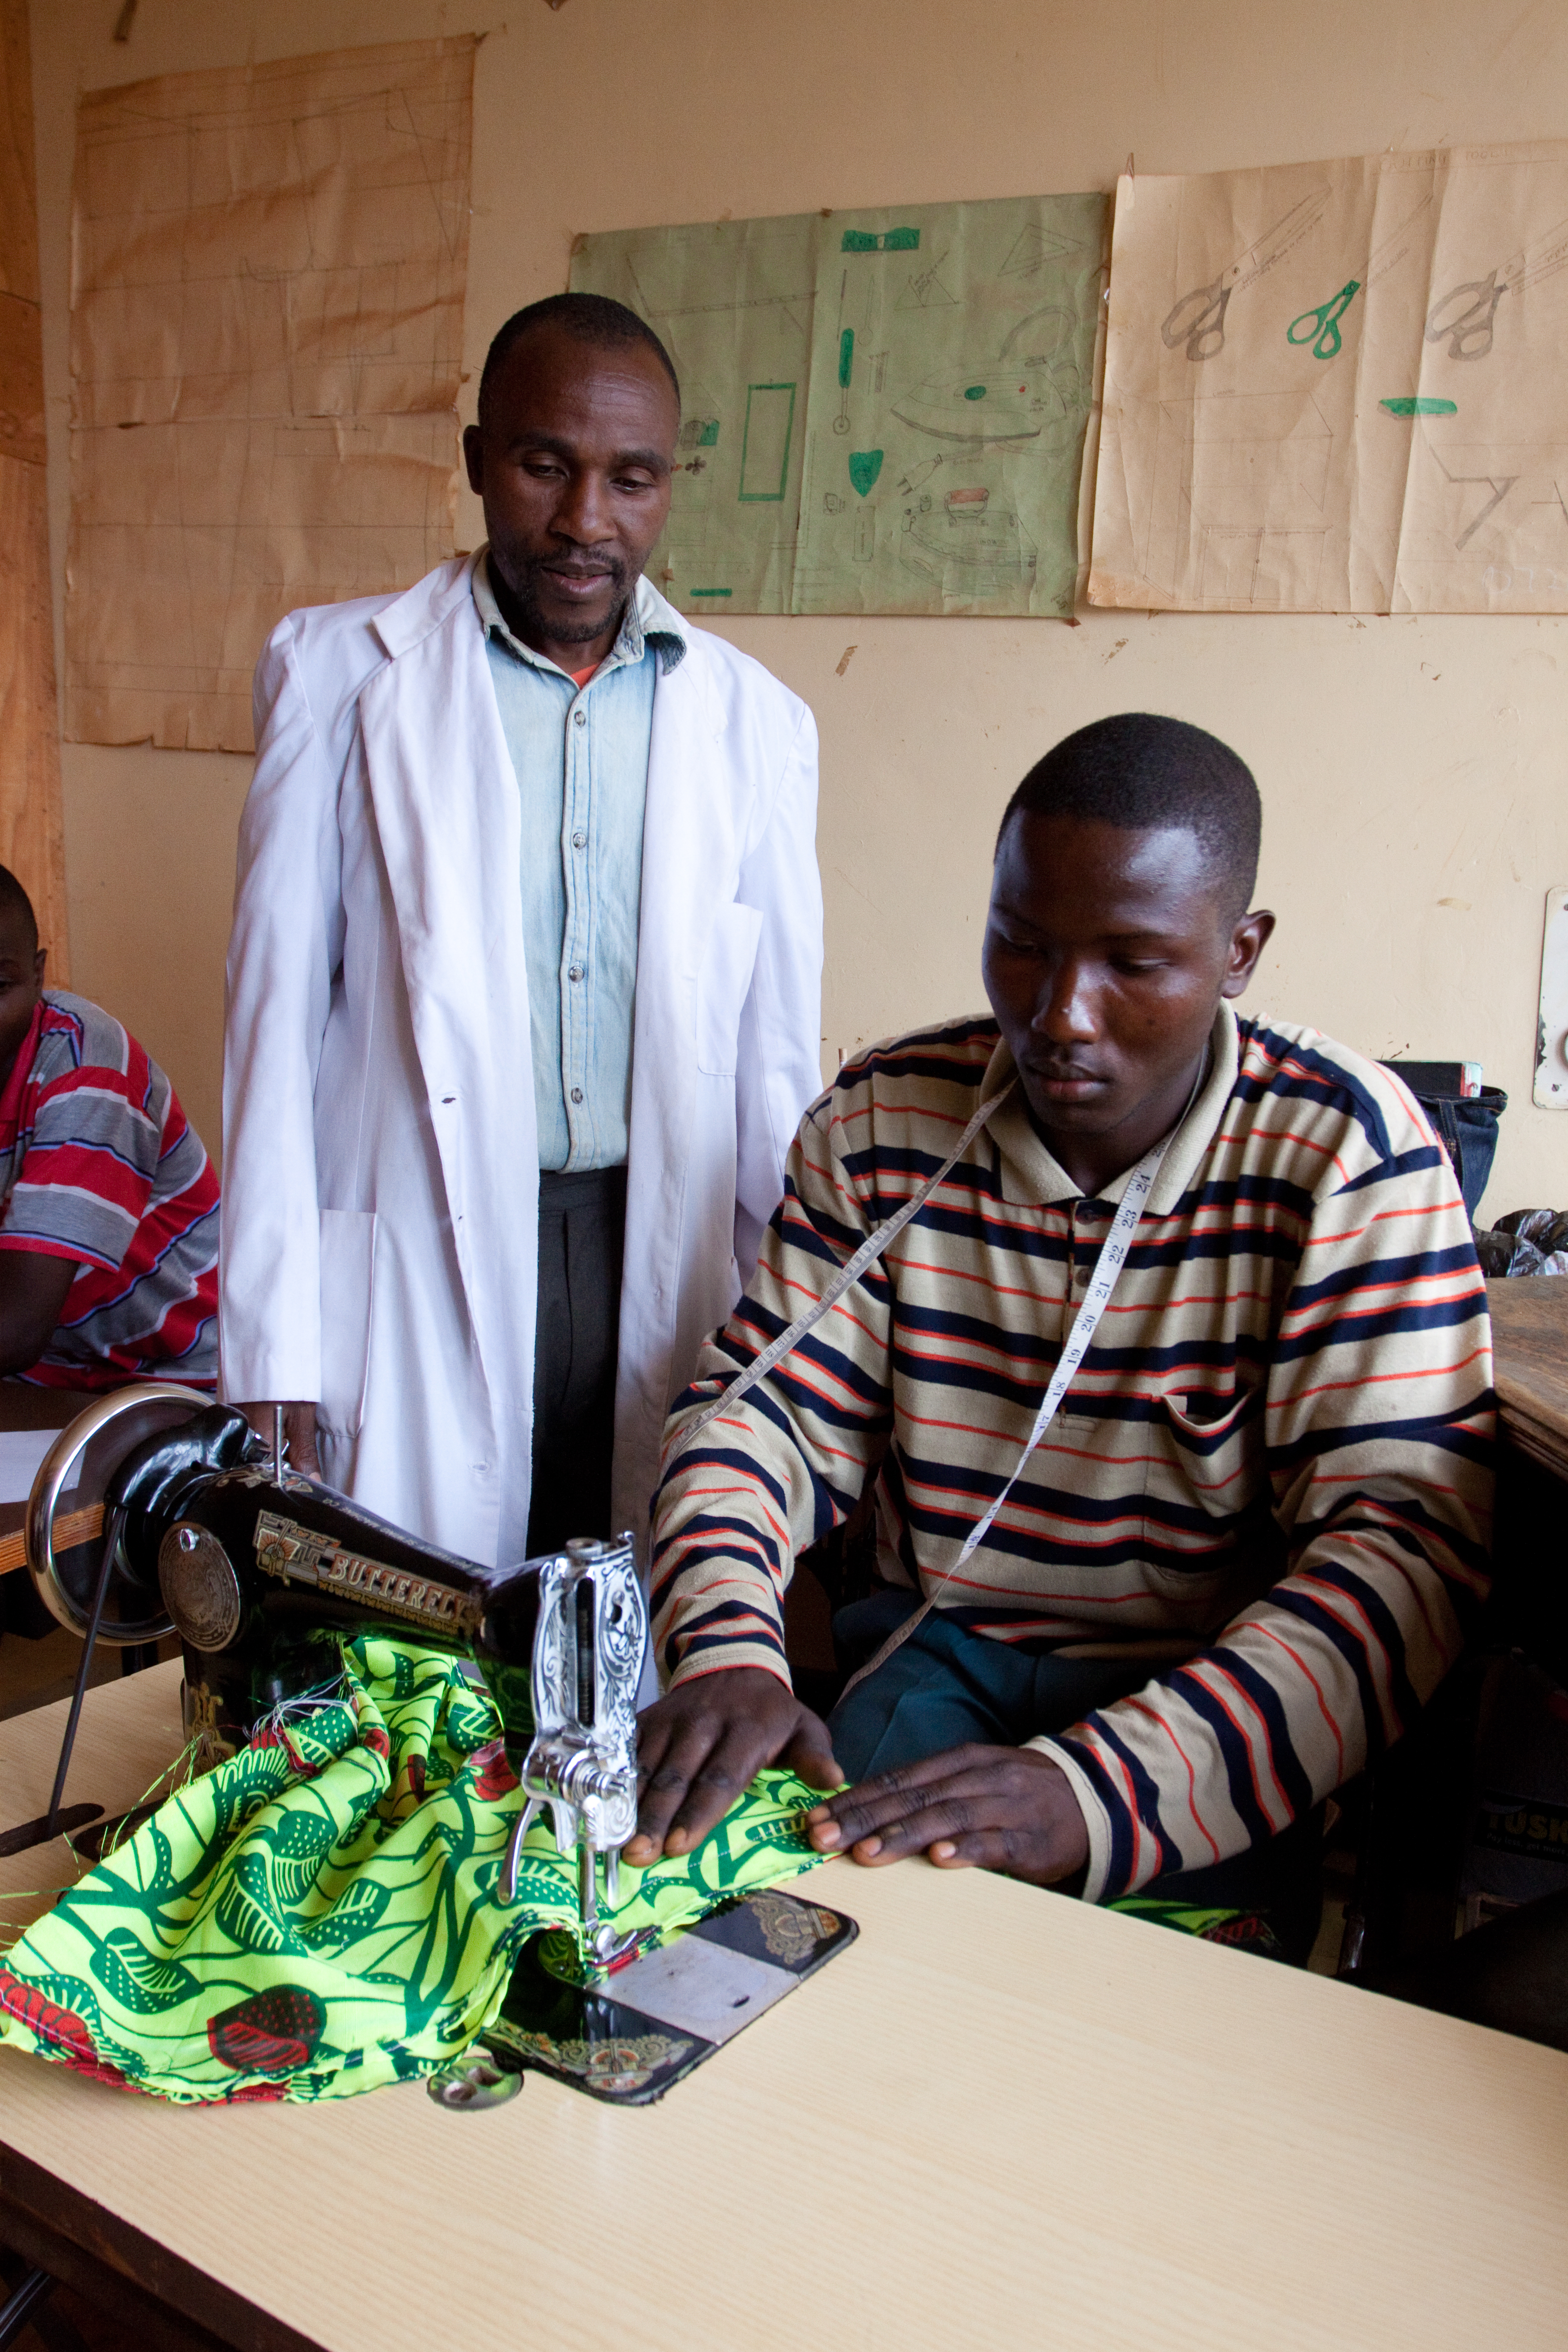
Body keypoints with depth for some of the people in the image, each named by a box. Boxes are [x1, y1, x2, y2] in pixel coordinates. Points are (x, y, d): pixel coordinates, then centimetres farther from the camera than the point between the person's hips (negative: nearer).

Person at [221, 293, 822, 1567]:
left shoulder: (755, 720, 6)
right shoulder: (337, 673, 1)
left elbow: (777, 1056, 9)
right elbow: (277, 1023, 0)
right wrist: (272, 1358, -4)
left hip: (665, 1267, 2)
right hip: (420, 1275, -1)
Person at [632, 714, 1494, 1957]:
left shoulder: (1346, 1152, -14)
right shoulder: (882, 1119, -2)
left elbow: (1410, 1543, -21)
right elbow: (764, 1407, 1)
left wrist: (1095, 1790, -34)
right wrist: (728, 1652, -22)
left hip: (1208, 1702, -2)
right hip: (941, 1657, 3)